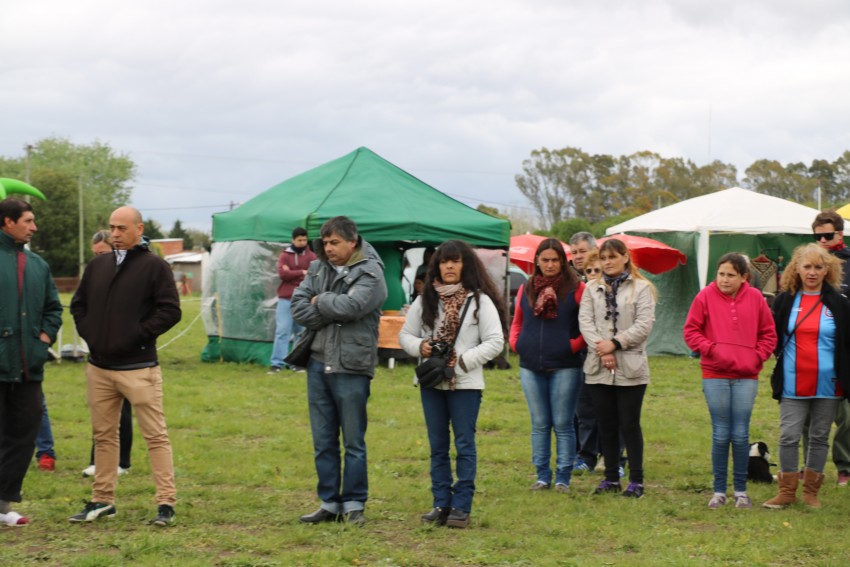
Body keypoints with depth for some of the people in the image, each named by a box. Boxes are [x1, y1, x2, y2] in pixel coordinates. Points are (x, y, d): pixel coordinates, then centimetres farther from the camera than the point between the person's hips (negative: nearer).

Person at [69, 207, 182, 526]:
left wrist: (139, 335, -14)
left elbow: (170, 310, -10)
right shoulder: (97, 266, 13)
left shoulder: (154, 266, -5)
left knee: (155, 435, -4)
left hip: (138, 368, -6)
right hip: (99, 367, 6)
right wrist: (87, 331, 5)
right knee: (103, 435, 13)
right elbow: (78, 304, 21)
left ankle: (166, 503, -2)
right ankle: (102, 500, 22)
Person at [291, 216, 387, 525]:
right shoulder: (318, 268, 10)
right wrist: (334, 312, -11)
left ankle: (354, 505, 11)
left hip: (351, 366, -6)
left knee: (354, 442, 2)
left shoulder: (370, 273, -6)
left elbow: (350, 306, -21)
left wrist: (320, 301, -5)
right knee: (323, 442, 10)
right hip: (318, 362, 6)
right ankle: (329, 503, 18)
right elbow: (298, 308, 0)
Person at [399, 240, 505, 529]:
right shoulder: (425, 300, 8)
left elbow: (495, 342, -6)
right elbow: (405, 334, 13)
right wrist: (419, 346, -9)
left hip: (466, 384, -4)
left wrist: (463, 360, -15)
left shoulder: (480, 301, -3)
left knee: (464, 445, -1)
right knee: (438, 446, 9)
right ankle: (441, 504, 15)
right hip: (431, 382, 4)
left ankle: (462, 507, 3)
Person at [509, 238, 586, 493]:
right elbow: (517, 321, 20)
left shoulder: (576, 288, -4)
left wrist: (576, 344, -10)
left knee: (563, 424, 0)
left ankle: (563, 477, 8)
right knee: (539, 424, 9)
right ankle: (543, 476, 16)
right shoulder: (527, 289, 10)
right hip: (531, 367, 4)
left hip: (565, 367, -4)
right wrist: (515, 342, 4)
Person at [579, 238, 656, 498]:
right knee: (606, 425, 9)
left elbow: (644, 325, -7)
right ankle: (611, 477, 17)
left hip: (630, 368, -3)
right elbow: (585, 321, 1)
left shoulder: (641, 288, 1)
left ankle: (636, 480, 6)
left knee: (629, 425, -1)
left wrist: (615, 344, -14)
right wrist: (601, 350, -12)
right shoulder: (592, 289, 11)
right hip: (598, 368, 3)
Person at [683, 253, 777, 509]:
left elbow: (768, 334, 10)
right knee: (720, 435, 3)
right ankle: (719, 491, 12)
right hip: (715, 376, -1)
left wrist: (758, 356, -3)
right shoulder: (706, 296, -2)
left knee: (741, 435, 3)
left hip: (746, 377, 1)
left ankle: (741, 491, 13)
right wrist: (711, 350, -11)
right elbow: (691, 331, 1)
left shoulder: (755, 298, 2)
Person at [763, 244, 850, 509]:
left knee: (820, 437, 7)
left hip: (827, 385, 0)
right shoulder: (785, 300, 4)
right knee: (788, 436, -2)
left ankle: (811, 491, 18)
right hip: (793, 384, 0)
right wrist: (782, 358, -1)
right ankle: (787, 491, 9)